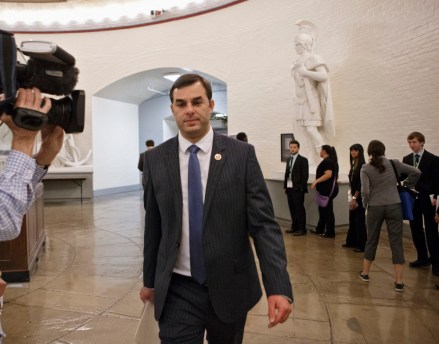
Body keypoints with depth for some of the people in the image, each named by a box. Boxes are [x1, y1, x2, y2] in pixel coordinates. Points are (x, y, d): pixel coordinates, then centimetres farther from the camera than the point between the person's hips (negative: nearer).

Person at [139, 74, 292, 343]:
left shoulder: (242, 154, -7)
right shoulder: (156, 159, -1)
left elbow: (263, 223, -10)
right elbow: (153, 226, 6)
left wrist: (278, 286, -19)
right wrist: (150, 280, 13)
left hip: (229, 287, 0)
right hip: (178, 291, 0)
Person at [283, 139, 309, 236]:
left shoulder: (303, 160, -4)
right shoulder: (288, 159, 15)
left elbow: (305, 175, -8)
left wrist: (302, 188, -14)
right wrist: (285, 185, 9)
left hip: (298, 188, -6)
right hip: (289, 188, 6)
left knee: (299, 209, -2)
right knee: (292, 209, 11)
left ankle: (302, 228, 5)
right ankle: (294, 227, 20)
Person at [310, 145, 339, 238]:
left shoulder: (327, 161, -15)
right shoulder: (332, 161, 16)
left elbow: (328, 174, -26)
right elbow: (335, 176, 21)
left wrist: (316, 181, -25)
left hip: (327, 189, -10)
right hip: (328, 189, 10)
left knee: (328, 210, -3)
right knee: (322, 209, 17)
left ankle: (330, 232, 4)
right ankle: (319, 229, 26)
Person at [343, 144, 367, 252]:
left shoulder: (363, 165, -14)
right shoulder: (354, 164, 11)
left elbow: (361, 184, -17)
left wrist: (355, 198, -16)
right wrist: (351, 196, 8)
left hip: (359, 197, -8)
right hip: (353, 195, 8)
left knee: (359, 220, -3)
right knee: (352, 219, 14)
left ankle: (361, 245, 5)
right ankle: (351, 241, 25)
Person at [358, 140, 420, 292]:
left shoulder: (365, 169, -5)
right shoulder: (393, 163, -1)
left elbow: (365, 191, -14)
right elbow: (416, 172, 0)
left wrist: (365, 204, 4)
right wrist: (406, 185, 14)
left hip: (375, 208, 0)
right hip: (394, 206, 0)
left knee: (371, 240, 15)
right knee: (396, 242, 4)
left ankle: (365, 273, 27)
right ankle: (399, 281, 6)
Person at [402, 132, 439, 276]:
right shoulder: (406, 159, 10)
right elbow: (402, 176, 9)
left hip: (427, 199, -5)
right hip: (412, 198, 5)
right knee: (416, 230, 10)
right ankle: (423, 258, 22)